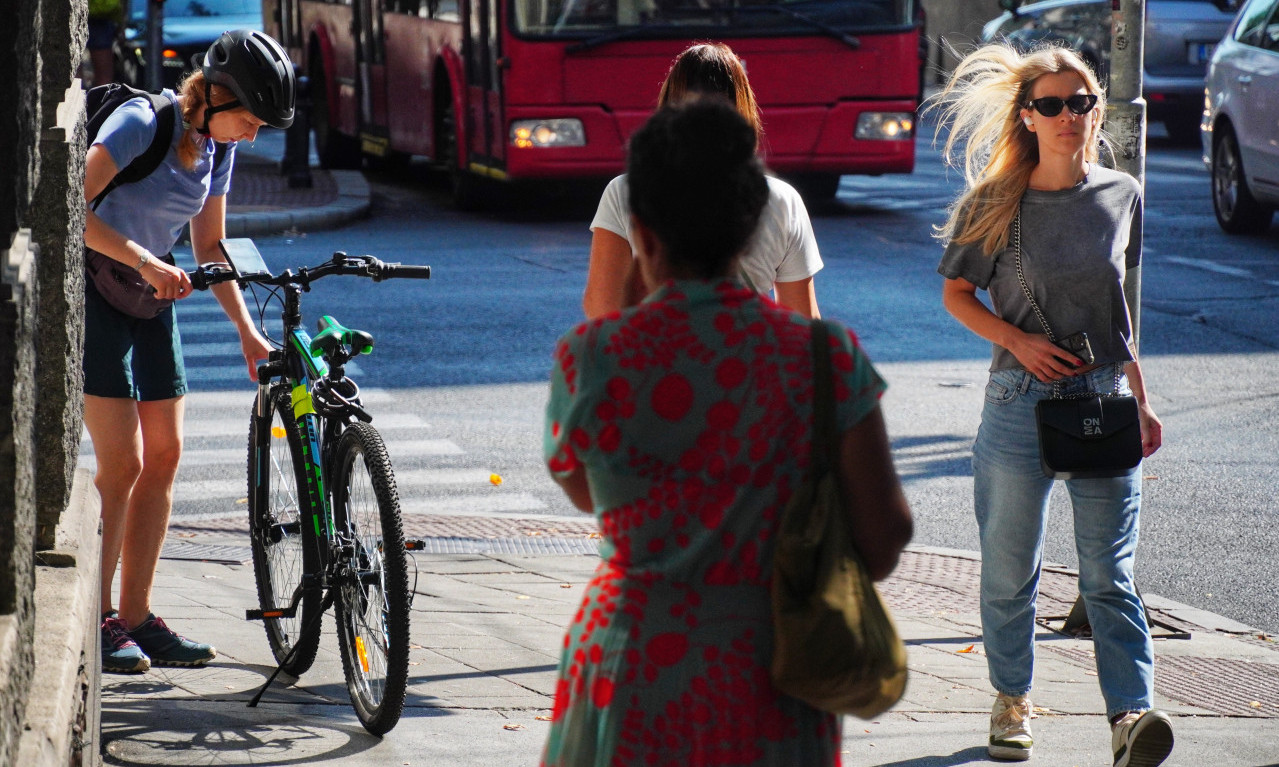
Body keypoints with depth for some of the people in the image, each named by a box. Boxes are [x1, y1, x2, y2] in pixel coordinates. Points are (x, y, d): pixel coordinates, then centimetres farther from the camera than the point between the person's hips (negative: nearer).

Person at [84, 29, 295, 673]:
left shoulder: (217, 149, 4)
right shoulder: (139, 123, -18)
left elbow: (210, 244, 13)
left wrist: (247, 331, 6)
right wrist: (144, 261, -34)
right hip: (94, 294, -8)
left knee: (164, 455, 4)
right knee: (122, 463, -11)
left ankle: (136, 618, 10)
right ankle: (95, 621, -3)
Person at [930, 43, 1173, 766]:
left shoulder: (1122, 196, 5)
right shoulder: (995, 204, -3)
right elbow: (956, 294, 5)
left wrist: (1140, 400, 18)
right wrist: (1018, 341, -11)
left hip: (1104, 397, 1)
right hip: (1021, 400, -1)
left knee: (1109, 571, -5)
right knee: (1010, 566, 10)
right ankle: (1013, 700, 26)